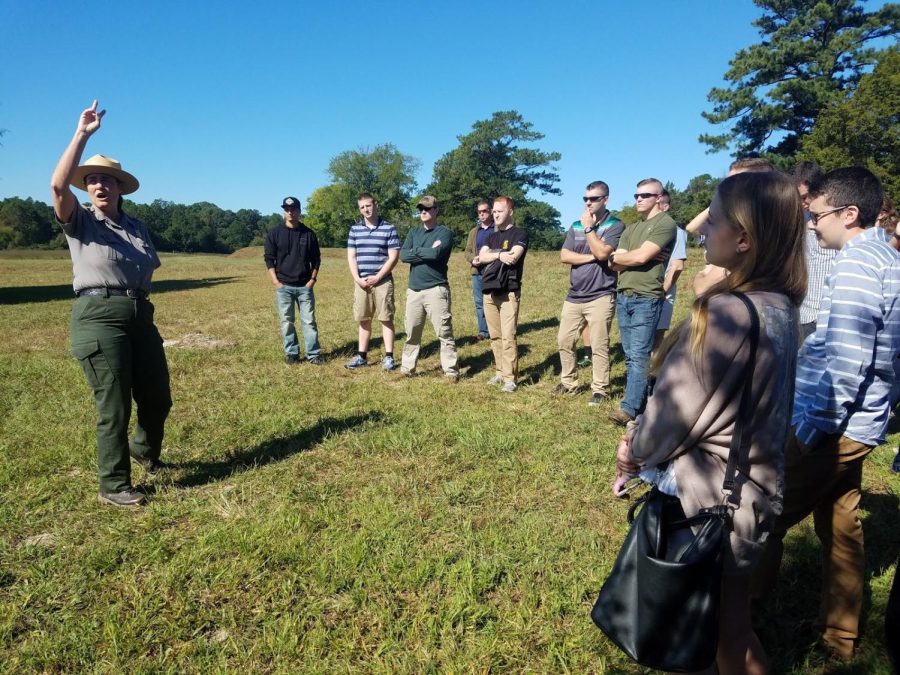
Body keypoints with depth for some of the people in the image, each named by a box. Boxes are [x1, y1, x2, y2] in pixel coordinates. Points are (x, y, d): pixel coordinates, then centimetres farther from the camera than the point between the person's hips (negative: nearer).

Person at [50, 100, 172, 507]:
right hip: (98, 316, -5)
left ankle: (145, 450, 42)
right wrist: (82, 133, -15)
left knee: (158, 398, 12)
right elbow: (58, 185, -18)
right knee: (114, 406, -2)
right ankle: (113, 486, 14)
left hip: (140, 315, 5)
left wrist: (139, 299, 10)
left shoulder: (137, 227, 15)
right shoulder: (79, 222, 1)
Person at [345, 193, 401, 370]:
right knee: (363, 320, 9)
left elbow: (393, 257, -7)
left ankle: (388, 357, 6)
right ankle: (361, 356, 17)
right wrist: (357, 279, -7)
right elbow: (351, 257, 7)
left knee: (386, 319, 0)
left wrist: (377, 278, -12)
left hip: (383, 281, -3)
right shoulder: (354, 229, 9)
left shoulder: (389, 228, -2)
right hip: (361, 282, 3)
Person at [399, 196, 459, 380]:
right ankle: (407, 369, 22)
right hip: (414, 290, 5)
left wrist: (416, 251, -4)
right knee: (411, 333, 11)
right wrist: (427, 252, -8)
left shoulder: (444, 233, -1)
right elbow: (403, 255, 0)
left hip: (436, 290, -5)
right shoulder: (414, 232, 15)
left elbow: (435, 254, -19)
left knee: (444, 333, -4)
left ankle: (451, 371, 2)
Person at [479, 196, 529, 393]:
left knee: (508, 337, -9)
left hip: (509, 292, -6)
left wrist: (492, 254, -3)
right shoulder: (492, 236, 19)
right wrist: (500, 254, -13)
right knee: (495, 336, 10)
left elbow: (513, 257, -17)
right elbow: (481, 257, 2)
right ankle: (500, 372, 19)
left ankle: (510, 378, -5)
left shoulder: (519, 234, 0)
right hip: (489, 292, 6)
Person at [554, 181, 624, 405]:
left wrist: (589, 228, -11)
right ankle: (569, 383, 24)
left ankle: (600, 389, 9)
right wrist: (591, 257, -10)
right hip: (574, 296, 6)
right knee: (564, 341, 10)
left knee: (599, 346, -2)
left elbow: (602, 253, -19)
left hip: (600, 296, -6)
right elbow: (564, 256, 1)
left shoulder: (615, 225, -4)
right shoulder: (576, 226, 12)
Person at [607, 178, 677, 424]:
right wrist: (636, 257, -10)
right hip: (623, 297, 8)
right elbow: (614, 264, 9)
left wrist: (618, 256, 3)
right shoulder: (631, 229, 19)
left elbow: (640, 257, -16)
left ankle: (629, 407, -6)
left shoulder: (666, 224, -4)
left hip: (646, 299, -8)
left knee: (639, 356, -7)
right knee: (630, 355, 11)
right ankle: (638, 400, 20)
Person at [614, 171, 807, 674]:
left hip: (710, 497, -8)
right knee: (729, 618, 27)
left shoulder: (729, 314, -28)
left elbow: (677, 410, -19)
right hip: (748, 485, 8)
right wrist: (641, 437, 6)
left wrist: (632, 453, 0)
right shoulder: (779, 306, 1)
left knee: (723, 626, 15)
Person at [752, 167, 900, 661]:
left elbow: (845, 361, -24)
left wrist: (812, 427, -18)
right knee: (841, 526, 18)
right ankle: (840, 634, 32)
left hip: (829, 425, -10)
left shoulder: (857, 264, -18)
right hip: (858, 423, 10)